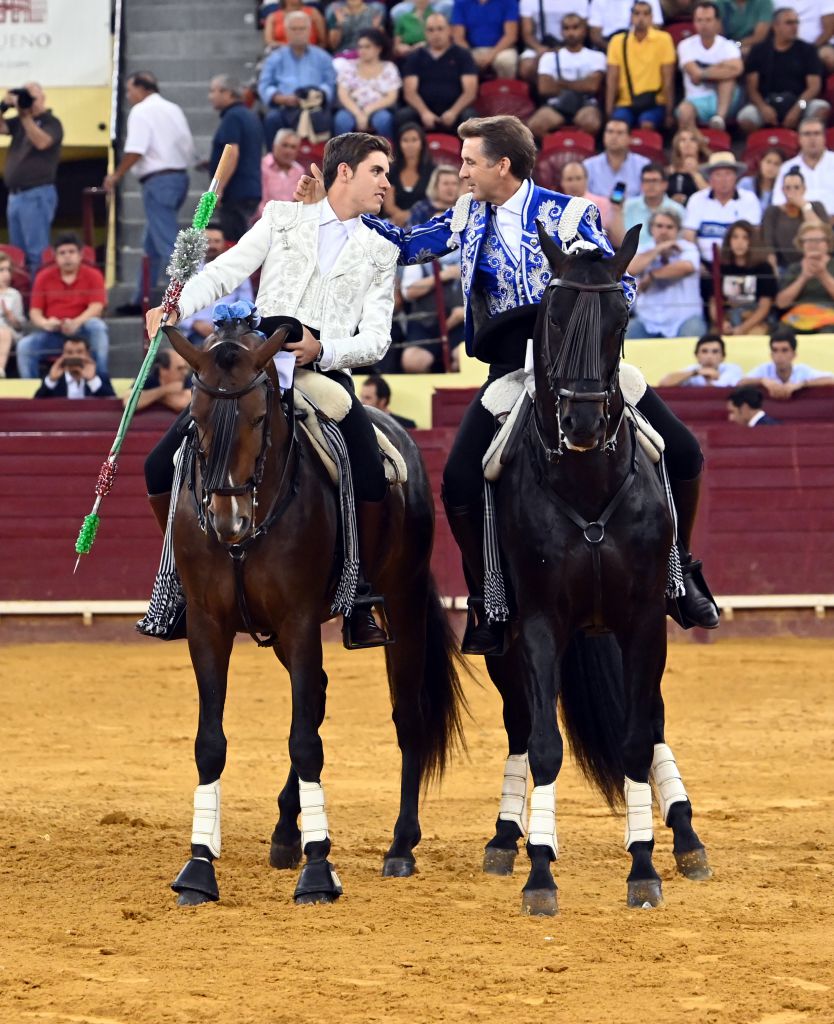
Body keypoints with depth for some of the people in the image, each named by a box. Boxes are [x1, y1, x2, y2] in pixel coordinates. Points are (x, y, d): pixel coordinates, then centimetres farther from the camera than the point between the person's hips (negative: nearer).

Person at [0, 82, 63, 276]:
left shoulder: (51, 123, -5)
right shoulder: (19, 122, 16)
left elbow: (41, 142, -22)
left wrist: (26, 115, -21)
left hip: (37, 195, -8)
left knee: (37, 253, -11)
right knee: (17, 253, 10)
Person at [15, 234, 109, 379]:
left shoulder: (93, 275, 0)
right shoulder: (44, 277, 5)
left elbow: (96, 308, -12)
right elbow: (34, 312, 3)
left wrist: (77, 322, -32)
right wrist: (44, 323, -22)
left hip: (82, 333, -2)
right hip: (52, 333, 2)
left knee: (97, 326, -34)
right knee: (24, 345, -24)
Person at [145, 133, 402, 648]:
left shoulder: (381, 251, 14)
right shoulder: (282, 219, 13)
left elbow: (376, 337, 5)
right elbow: (222, 274, 7)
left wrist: (322, 351, -15)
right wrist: (175, 309, -13)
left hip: (325, 370, 0)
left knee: (373, 479, -24)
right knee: (162, 466, -11)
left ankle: (361, 602, -7)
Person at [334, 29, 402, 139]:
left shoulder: (389, 68, 9)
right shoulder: (348, 66, 11)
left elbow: (391, 98, 0)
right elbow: (343, 95, 0)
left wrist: (368, 110, -14)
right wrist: (358, 113, -17)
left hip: (379, 110, 0)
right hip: (353, 111, 0)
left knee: (383, 119, -35)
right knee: (342, 119, -34)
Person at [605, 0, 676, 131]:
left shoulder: (663, 39, -1)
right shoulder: (618, 41, 6)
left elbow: (668, 80, -1)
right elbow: (612, 80, 4)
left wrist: (669, 113, -6)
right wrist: (609, 114, -4)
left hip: (654, 103, -2)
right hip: (626, 103, 2)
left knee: (647, 125, -33)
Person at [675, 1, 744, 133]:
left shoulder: (727, 46, -2)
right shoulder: (686, 46, 1)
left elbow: (737, 68, -25)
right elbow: (695, 73, -15)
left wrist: (703, 74, -18)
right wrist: (719, 67, -6)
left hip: (723, 99, 0)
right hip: (697, 100, 0)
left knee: (728, 73, -28)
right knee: (684, 111, -36)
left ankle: (721, 116, -42)